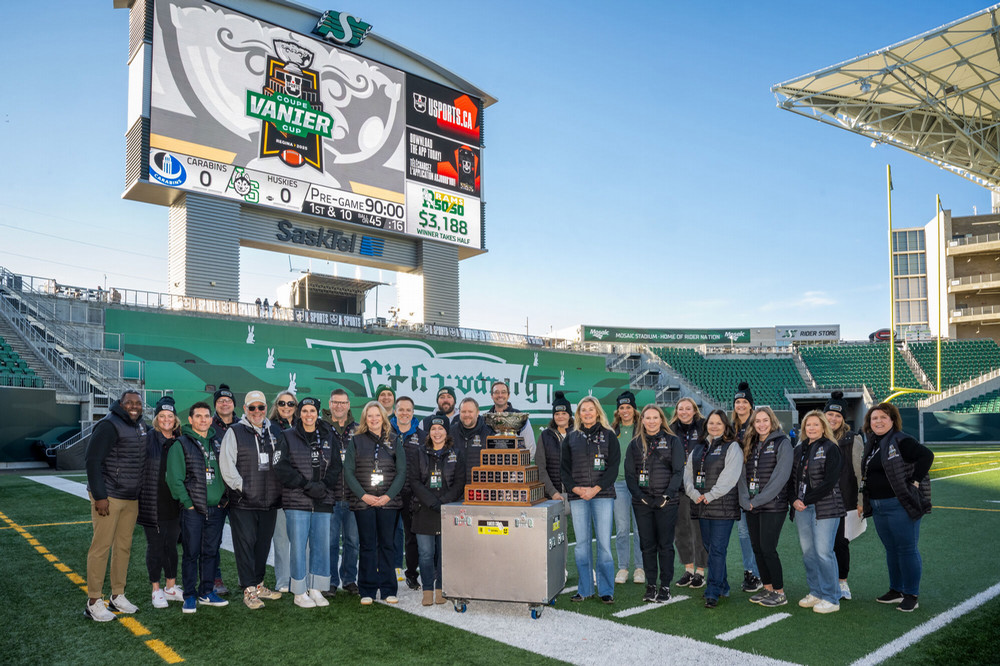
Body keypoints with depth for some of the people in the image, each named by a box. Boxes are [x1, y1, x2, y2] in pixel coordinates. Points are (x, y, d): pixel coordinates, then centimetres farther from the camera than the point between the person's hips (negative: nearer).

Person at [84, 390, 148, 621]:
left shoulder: (140, 425, 11)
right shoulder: (109, 425, -13)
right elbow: (93, 460, -16)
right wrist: (99, 496, -19)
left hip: (131, 498, 8)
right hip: (108, 497, -8)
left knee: (124, 546, 12)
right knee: (101, 546, -3)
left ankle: (117, 596, 23)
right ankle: (94, 602, 6)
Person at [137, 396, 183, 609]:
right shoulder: (148, 440, -7)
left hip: (174, 505, 4)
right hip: (153, 504, -4)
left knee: (171, 545, 13)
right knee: (155, 546, 6)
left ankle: (171, 587, 26)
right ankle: (156, 590, 18)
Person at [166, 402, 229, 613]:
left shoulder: (217, 443, 12)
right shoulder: (181, 444, -3)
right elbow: (174, 478, -8)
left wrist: (224, 499, 6)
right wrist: (188, 503, -11)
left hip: (216, 509, 5)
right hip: (193, 510, -4)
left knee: (211, 552, 11)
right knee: (191, 554, 2)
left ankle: (207, 593, 22)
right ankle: (190, 596, 12)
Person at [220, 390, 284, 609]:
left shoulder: (274, 432, 13)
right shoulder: (234, 432, -1)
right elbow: (226, 464, -7)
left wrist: (280, 489, 9)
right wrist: (241, 487, -12)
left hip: (270, 501, 5)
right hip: (244, 502, -5)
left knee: (263, 544, 12)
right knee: (246, 544, -2)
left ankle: (258, 584, 25)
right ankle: (249, 590, 5)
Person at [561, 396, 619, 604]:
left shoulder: (608, 436, 5)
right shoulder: (571, 437, 12)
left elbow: (614, 466, -1)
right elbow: (564, 467, 10)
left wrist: (596, 489, -10)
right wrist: (575, 488, -6)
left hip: (603, 495, -2)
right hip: (577, 497, 2)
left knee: (604, 542, -3)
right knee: (581, 543, 5)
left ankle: (606, 590, 7)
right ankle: (585, 589, 14)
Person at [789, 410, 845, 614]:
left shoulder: (830, 449, -5)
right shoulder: (799, 449, 15)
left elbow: (829, 482, -13)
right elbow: (792, 477, 15)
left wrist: (806, 500, -13)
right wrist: (794, 500, -2)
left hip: (824, 508, -6)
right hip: (802, 508, 6)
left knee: (824, 551, -7)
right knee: (808, 551, 9)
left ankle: (831, 599, 4)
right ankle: (816, 592, 22)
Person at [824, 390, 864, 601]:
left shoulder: (852, 440, -1)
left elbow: (861, 471, -2)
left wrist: (862, 500, -6)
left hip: (843, 500, -3)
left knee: (841, 542, 2)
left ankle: (842, 582, 18)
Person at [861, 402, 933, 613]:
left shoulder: (901, 441, -10)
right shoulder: (871, 444, 14)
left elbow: (926, 455, -19)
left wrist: (914, 482, -19)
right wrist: (866, 501, 14)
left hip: (900, 505, -8)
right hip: (878, 507, 8)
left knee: (907, 549, -1)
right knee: (891, 549, 16)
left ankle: (911, 595, 8)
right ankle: (896, 590, 26)